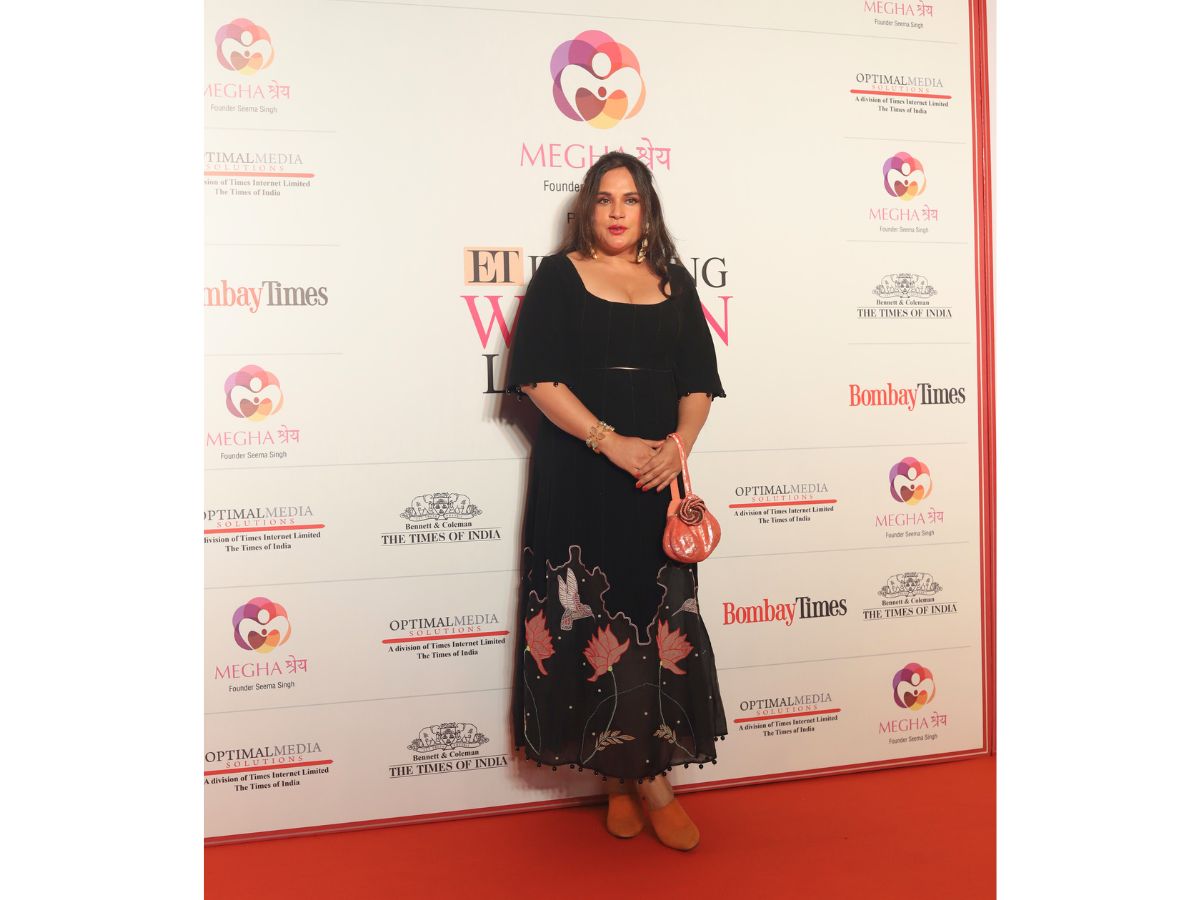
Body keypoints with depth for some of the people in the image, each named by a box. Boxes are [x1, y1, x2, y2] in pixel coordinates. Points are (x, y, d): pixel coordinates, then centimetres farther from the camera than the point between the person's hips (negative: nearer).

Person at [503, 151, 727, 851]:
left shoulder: (674, 282, 14)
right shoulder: (559, 275, 3)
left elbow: (700, 379, 12)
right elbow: (536, 375, -7)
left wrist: (679, 443, -8)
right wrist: (611, 441, -16)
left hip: (656, 477, 3)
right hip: (579, 477, -3)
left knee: (658, 619, 3)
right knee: (593, 619, -2)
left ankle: (635, 774, 16)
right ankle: (638, 779, 11)